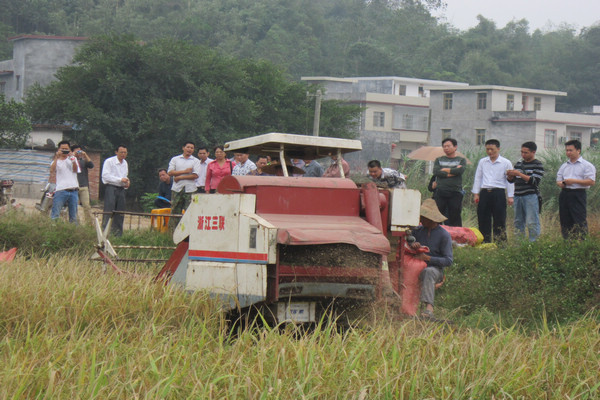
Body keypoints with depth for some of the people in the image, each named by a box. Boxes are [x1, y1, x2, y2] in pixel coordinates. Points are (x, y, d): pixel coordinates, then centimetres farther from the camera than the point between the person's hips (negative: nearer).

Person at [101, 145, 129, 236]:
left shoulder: (125, 163, 18)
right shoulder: (109, 162, -5)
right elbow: (105, 176, -14)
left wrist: (126, 183, 5)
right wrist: (120, 180, -18)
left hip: (121, 189, 7)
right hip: (111, 188, -7)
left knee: (120, 214, 6)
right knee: (108, 212, -12)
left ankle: (118, 234, 12)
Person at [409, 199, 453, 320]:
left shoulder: (444, 235, -2)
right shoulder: (418, 230, 13)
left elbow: (449, 260, -8)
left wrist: (427, 258, -17)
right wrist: (412, 244, -12)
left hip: (435, 269, -5)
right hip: (417, 267, 5)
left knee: (428, 272, -40)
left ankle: (429, 308, -56)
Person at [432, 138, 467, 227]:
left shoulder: (462, 160, 10)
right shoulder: (439, 160, 14)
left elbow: (460, 170, -11)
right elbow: (435, 172, -4)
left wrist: (444, 170, -3)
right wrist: (453, 172, -7)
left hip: (455, 193, -1)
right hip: (440, 192, 1)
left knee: (455, 218, -1)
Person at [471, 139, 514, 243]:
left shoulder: (506, 163, 3)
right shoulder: (482, 162, 12)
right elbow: (478, 178, 16)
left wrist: (510, 196, -2)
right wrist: (476, 193, 9)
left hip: (498, 193, -3)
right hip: (484, 192, 3)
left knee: (499, 220, -4)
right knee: (483, 219, 4)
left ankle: (500, 242, 0)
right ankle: (485, 242, 12)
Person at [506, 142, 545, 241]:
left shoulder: (538, 165, -4)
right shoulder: (519, 163, 15)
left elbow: (534, 181, -15)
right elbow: (511, 180, 19)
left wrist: (519, 174, -19)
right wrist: (510, 175, -5)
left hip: (531, 196, -7)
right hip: (518, 196, 7)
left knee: (532, 223, -10)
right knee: (518, 222, 9)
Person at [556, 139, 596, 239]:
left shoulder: (587, 165, -1)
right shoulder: (564, 166, 19)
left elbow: (591, 182, -10)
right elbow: (558, 180, 20)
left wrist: (574, 181, -14)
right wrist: (561, 183, -5)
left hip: (578, 195, -6)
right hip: (564, 194, 6)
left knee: (580, 222, -10)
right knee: (565, 222, 6)